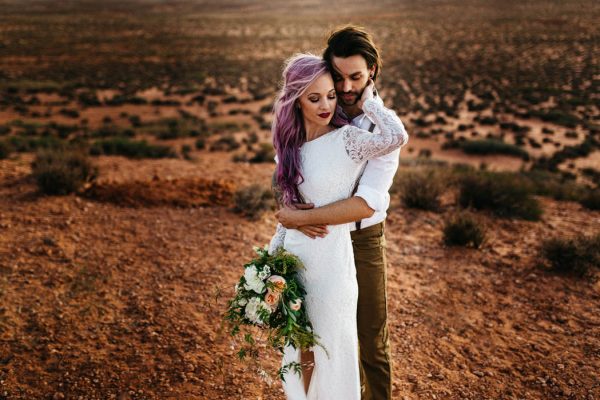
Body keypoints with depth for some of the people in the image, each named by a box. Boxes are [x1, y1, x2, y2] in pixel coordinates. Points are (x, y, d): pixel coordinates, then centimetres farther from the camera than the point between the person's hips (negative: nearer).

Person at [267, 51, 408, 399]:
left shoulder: (347, 140, -13)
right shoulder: (290, 143, 4)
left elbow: (397, 137, -33)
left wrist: (368, 101, -17)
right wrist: (273, 252, 10)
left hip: (330, 257, -5)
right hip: (294, 256, 6)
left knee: (330, 350, 12)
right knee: (298, 348, 21)